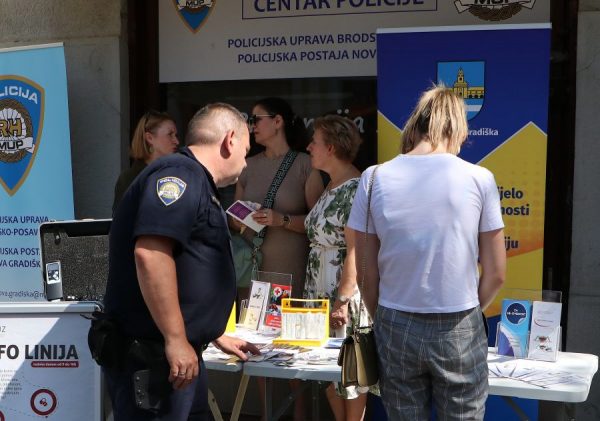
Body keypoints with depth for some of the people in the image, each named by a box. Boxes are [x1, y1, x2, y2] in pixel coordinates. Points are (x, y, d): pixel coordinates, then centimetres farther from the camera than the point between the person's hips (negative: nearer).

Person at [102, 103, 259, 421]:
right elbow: (149, 253, -29)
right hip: (149, 357, -10)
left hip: (181, 354, 10)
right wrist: (176, 340, -26)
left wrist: (215, 336, 32)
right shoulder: (181, 174, -15)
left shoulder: (196, 184, 18)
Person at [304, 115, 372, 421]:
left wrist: (343, 300, -23)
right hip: (319, 290, 9)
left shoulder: (355, 189, -16)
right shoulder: (331, 186, 14)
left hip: (344, 290, -9)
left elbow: (355, 252, -20)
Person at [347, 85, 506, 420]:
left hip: (396, 328, 1)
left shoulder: (375, 178, -4)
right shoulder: (479, 179, -6)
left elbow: (366, 272, 1)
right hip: (459, 331, -1)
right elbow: (496, 274, -2)